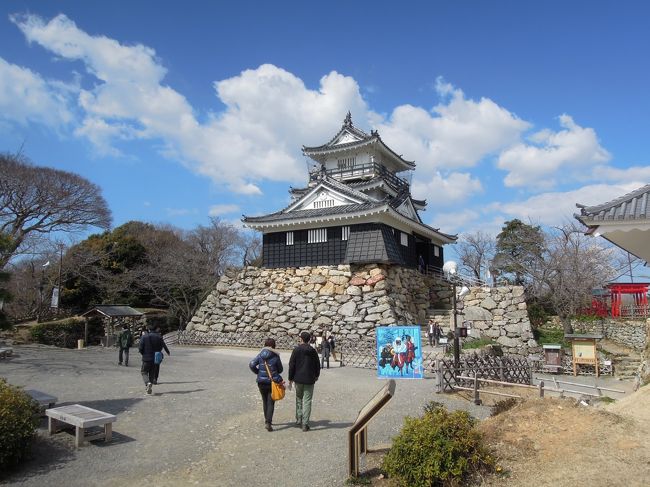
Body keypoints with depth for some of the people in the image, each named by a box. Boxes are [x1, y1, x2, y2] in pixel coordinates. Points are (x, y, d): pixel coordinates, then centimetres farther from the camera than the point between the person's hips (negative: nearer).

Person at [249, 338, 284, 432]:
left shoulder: (260, 355, -2)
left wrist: (258, 372, 6)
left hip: (261, 382, 3)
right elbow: (280, 370, 2)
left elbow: (251, 365, -9)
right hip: (272, 382, -3)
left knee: (265, 401, 19)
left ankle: (267, 420, 29)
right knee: (271, 402, 1)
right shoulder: (276, 356, -8)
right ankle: (268, 422, -10)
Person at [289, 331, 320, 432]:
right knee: (307, 401, 2)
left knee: (299, 398, 20)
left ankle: (299, 420, 25)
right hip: (309, 379, 0)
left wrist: (290, 379, 3)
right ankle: (305, 424, -2)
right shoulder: (313, 351, -2)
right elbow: (317, 365, 7)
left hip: (298, 379, 0)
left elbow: (291, 365, -5)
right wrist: (316, 375, 24)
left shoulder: (296, 350, -6)